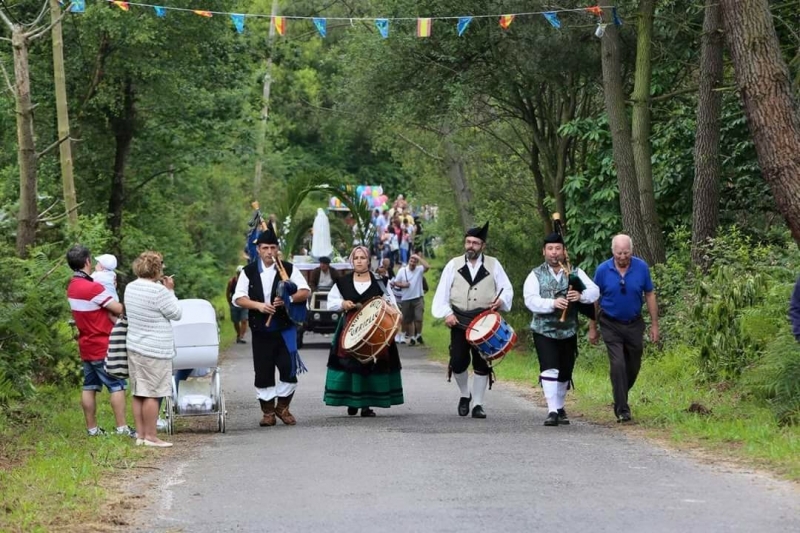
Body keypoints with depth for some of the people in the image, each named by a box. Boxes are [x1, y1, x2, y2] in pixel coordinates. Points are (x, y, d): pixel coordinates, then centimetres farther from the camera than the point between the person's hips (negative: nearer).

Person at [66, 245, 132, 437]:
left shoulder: (72, 287, 7)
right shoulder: (93, 287, -21)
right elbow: (119, 309, -17)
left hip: (87, 346, 9)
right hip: (103, 346, -9)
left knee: (89, 387, 11)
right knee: (117, 386, -4)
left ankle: (92, 428, 14)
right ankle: (121, 428, -7)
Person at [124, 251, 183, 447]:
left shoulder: (130, 288, 7)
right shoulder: (158, 291, -18)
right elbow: (176, 314, -8)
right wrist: (170, 291, 2)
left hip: (135, 348, 8)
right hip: (154, 351, -8)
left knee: (138, 393, 10)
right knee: (152, 394, -4)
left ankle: (140, 435, 13)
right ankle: (150, 436, -2)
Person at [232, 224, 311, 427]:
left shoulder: (288, 269, 3)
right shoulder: (248, 272, 5)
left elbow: (305, 292, 1)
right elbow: (238, 298, 2)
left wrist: (287, 300, -16)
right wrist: (258, 306, -14)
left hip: (285, 328, -1)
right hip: (260, 329, 1)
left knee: (288, 368, -6)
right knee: (263, 371, 3)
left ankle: (283, 406, 12)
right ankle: (268, 410, 13)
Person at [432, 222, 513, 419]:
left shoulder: (493, 265, 7)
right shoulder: (453, 264, 7)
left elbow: (507, 289, 7)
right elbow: (442, 292, 4)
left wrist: (501, 300, -14)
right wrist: (446, 313, -10)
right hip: (459, 321, 0)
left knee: (482, 364, 1)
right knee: (458, 362, -6)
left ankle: (477, 404, 11)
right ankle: (465, 395, 20)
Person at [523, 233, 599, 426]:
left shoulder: (575, 273, 5)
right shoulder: (536, 275, 0)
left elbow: (594, 291, -5)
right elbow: (530, 300, -14)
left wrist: (581, 295, -27)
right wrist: (553, 303, -29)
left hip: (568, 332, 3)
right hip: (544, 331, -3)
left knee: (564, 374, 12)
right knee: (550, 370, -18)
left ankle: (560, 407, 31)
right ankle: (552, 411, -19)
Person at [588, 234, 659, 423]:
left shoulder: (641, 267, -8)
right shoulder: (603, 270, -11)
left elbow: (649, 295, 1)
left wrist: (654, 325, 0)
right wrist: (592, 328, 1)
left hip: (634, 324, 2)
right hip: (611, 325, -2)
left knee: (633, 366, 11)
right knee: (618, 365, -13)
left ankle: (620, 397, 36)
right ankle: (622, 409, -8)